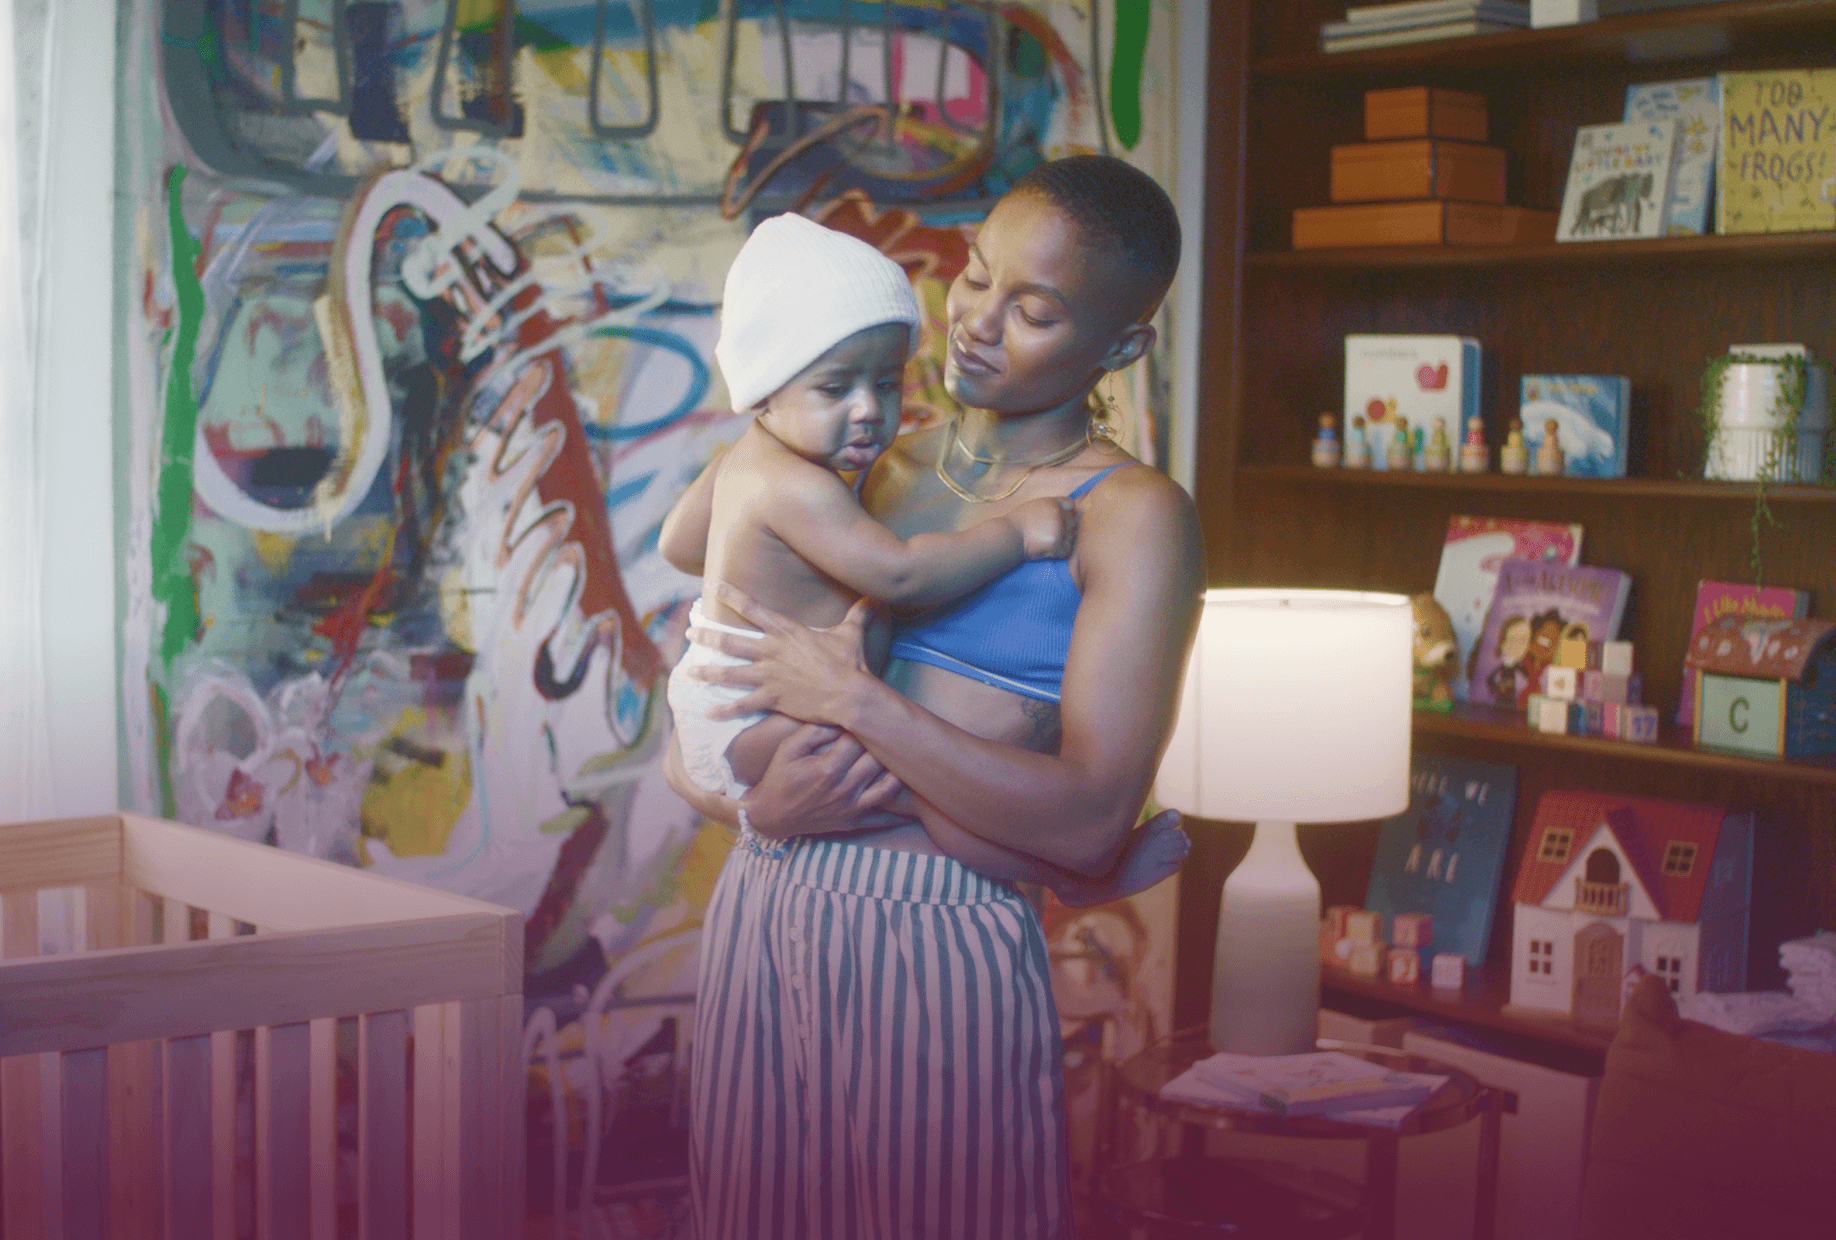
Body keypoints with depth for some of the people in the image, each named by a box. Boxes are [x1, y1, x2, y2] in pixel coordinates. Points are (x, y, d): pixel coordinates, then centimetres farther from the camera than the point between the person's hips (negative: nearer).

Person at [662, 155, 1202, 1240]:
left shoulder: (1130, 516, -4)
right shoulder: (870, 469, 11)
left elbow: (1091, 825, -16)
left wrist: (853, 700, -16)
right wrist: (754, 801, -10)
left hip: (939, 941, -5)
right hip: (762, 905, 5)